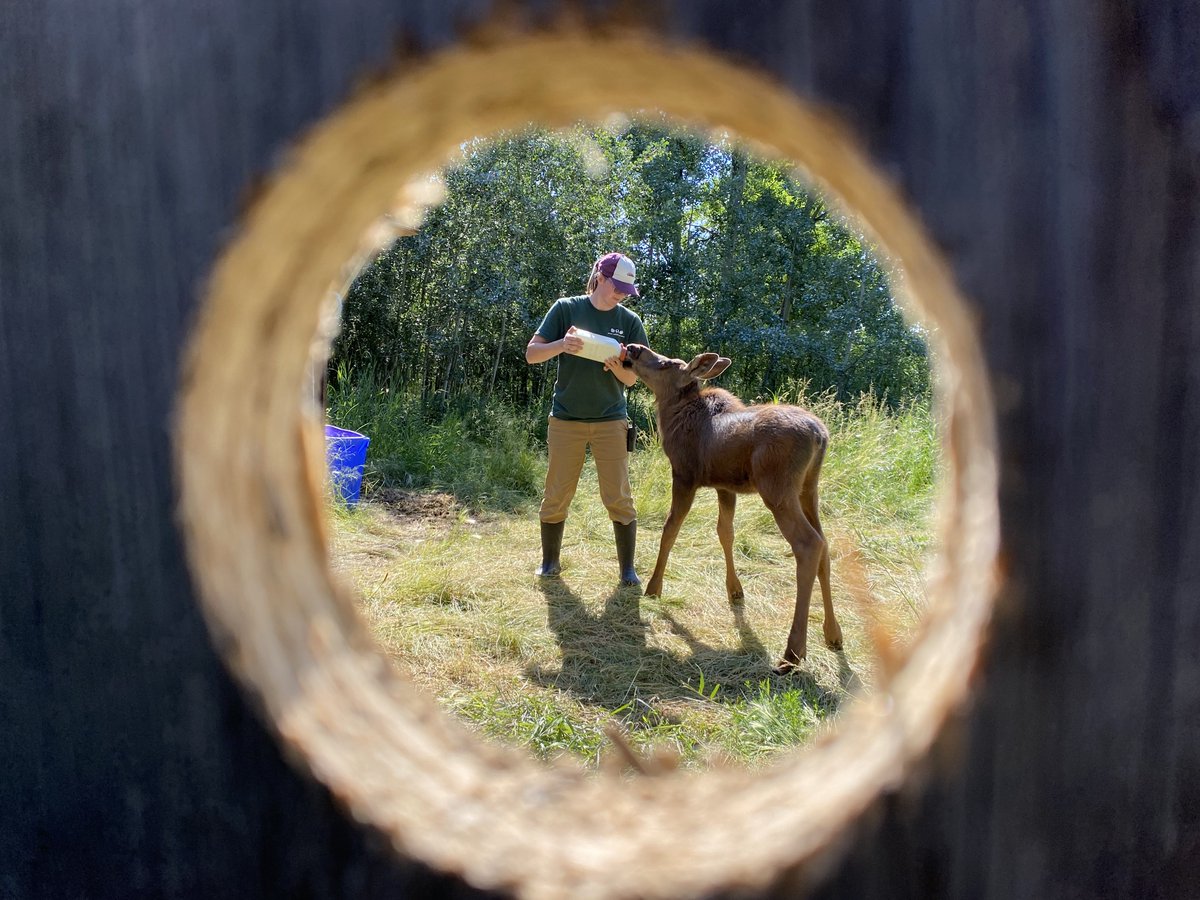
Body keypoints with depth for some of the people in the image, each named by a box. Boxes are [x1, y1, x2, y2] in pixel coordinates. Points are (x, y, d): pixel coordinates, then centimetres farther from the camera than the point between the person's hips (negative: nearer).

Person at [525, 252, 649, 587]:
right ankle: (550, 562, 22)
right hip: (565, 418, 0)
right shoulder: (566, 308, 1)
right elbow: (531, 354, -2)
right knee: (556, 496, 6)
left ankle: (627, 569, 10)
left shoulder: (629, 321, 4)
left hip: (610, 420, 1)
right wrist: (561, 345, -22)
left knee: (619, 498, -1)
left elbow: (632, 380, 4)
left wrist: (618, 368, -20)